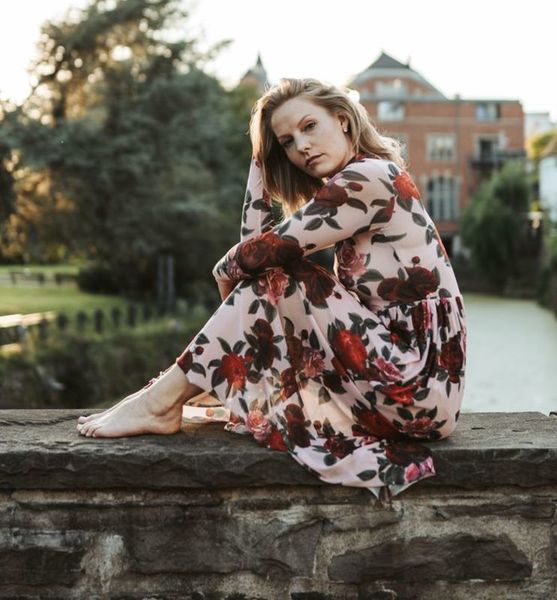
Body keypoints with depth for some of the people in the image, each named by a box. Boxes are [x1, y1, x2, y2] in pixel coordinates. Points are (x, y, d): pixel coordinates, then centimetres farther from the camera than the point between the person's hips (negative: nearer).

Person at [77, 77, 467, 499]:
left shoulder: (369, 176, -12)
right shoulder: (353, 188, 17)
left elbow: (267, 250, -12)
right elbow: (255, 238, 9)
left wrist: (226, 270, 8)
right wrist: (261, 158, 11)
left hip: (417, 383, -9)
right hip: (407, 373, 9)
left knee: (275, 281, -10)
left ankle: (162, 401, -3)